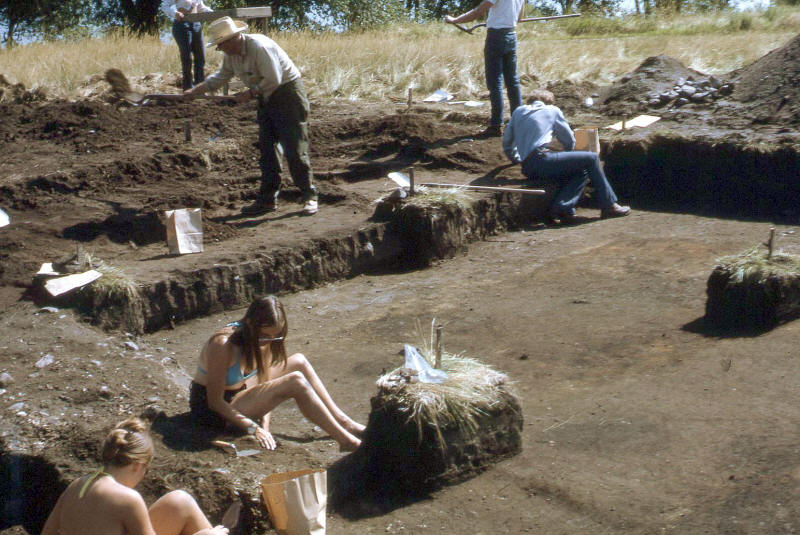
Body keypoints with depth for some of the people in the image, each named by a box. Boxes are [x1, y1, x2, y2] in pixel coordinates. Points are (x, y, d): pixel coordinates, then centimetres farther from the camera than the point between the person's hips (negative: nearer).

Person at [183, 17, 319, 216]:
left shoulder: (259, 46, -23)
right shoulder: (231, 54, 4)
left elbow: (273, 79, -25)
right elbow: (221, 76, 19)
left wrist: (250, 93, -15)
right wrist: (195, 91, 15)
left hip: (288, 93, -9)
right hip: (266, 99, 9)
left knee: (294, 149, -10)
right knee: (266, 149, 8)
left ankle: (309, 197, -3)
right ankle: (267, 199, 13)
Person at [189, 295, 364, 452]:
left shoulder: (263, 340, -6)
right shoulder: (222, 345, -30)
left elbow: (265, 380, 0)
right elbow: (215, 401, -26)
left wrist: (265, 424, -14)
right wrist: (254, 429, -29)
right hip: (214, 412, -8)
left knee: (299, 362, -1)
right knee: (296, 382, -24)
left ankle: (343, 422, -1)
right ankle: (344, 439, -21)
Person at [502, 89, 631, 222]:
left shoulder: (518, 111, 25)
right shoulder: (552, 110, 14)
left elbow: (506, 142, 27)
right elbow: (569, 140, 20)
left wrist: (517, 159, 42)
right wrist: (568, 153, 40)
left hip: (527, 168, 6)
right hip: (541, 160, -6)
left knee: (581, 172, 17)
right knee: (592, 158, 2)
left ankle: (561, 207, -3)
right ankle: (609, 206, 1)